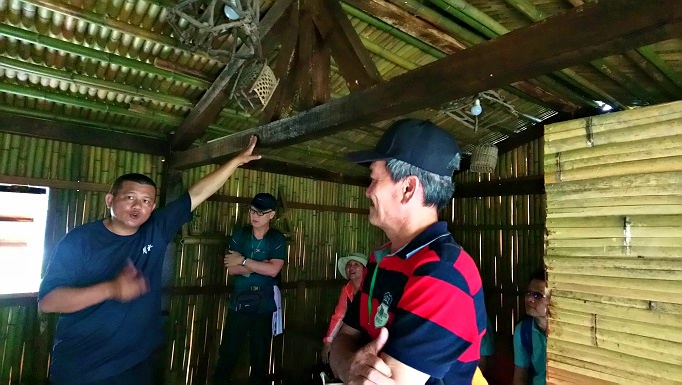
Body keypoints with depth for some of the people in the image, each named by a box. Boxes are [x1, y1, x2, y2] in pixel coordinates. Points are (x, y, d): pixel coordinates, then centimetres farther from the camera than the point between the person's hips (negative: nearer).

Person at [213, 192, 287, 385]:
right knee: (228, 351, 5)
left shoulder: (278, 239, -4)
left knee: (260, 353, 13)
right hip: (239, 303, 1)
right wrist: (261, 265, -15)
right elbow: (231, 269, -7)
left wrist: (243, 261, -14)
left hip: (264, 305, 0)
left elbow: (273, 270, -17)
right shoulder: (240, 234, 1)